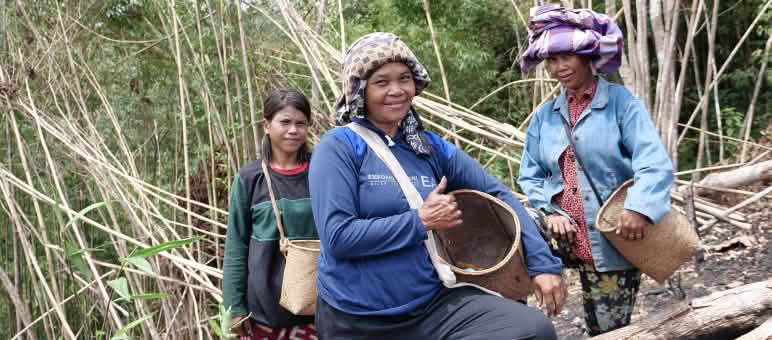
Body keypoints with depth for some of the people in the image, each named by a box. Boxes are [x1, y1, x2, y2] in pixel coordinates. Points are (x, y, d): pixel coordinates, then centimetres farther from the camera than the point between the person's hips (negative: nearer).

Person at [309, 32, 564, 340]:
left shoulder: (430, 147, 5)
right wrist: (421, 221, -14)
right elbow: (338, 237, -18)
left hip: (432, 302, 4)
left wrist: (543, 264, 1)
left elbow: (500, 195, 10)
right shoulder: (339, 147, -9)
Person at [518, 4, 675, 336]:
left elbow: (655, 162, -17)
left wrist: (639, 207, -34)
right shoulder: (545, 115, 7)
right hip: (561, 233, 3)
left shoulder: (620, 100, -6)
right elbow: (530, 175, 8)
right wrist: (549, 211, -11)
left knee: (608, 329, 5)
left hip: (612, 242, -3)